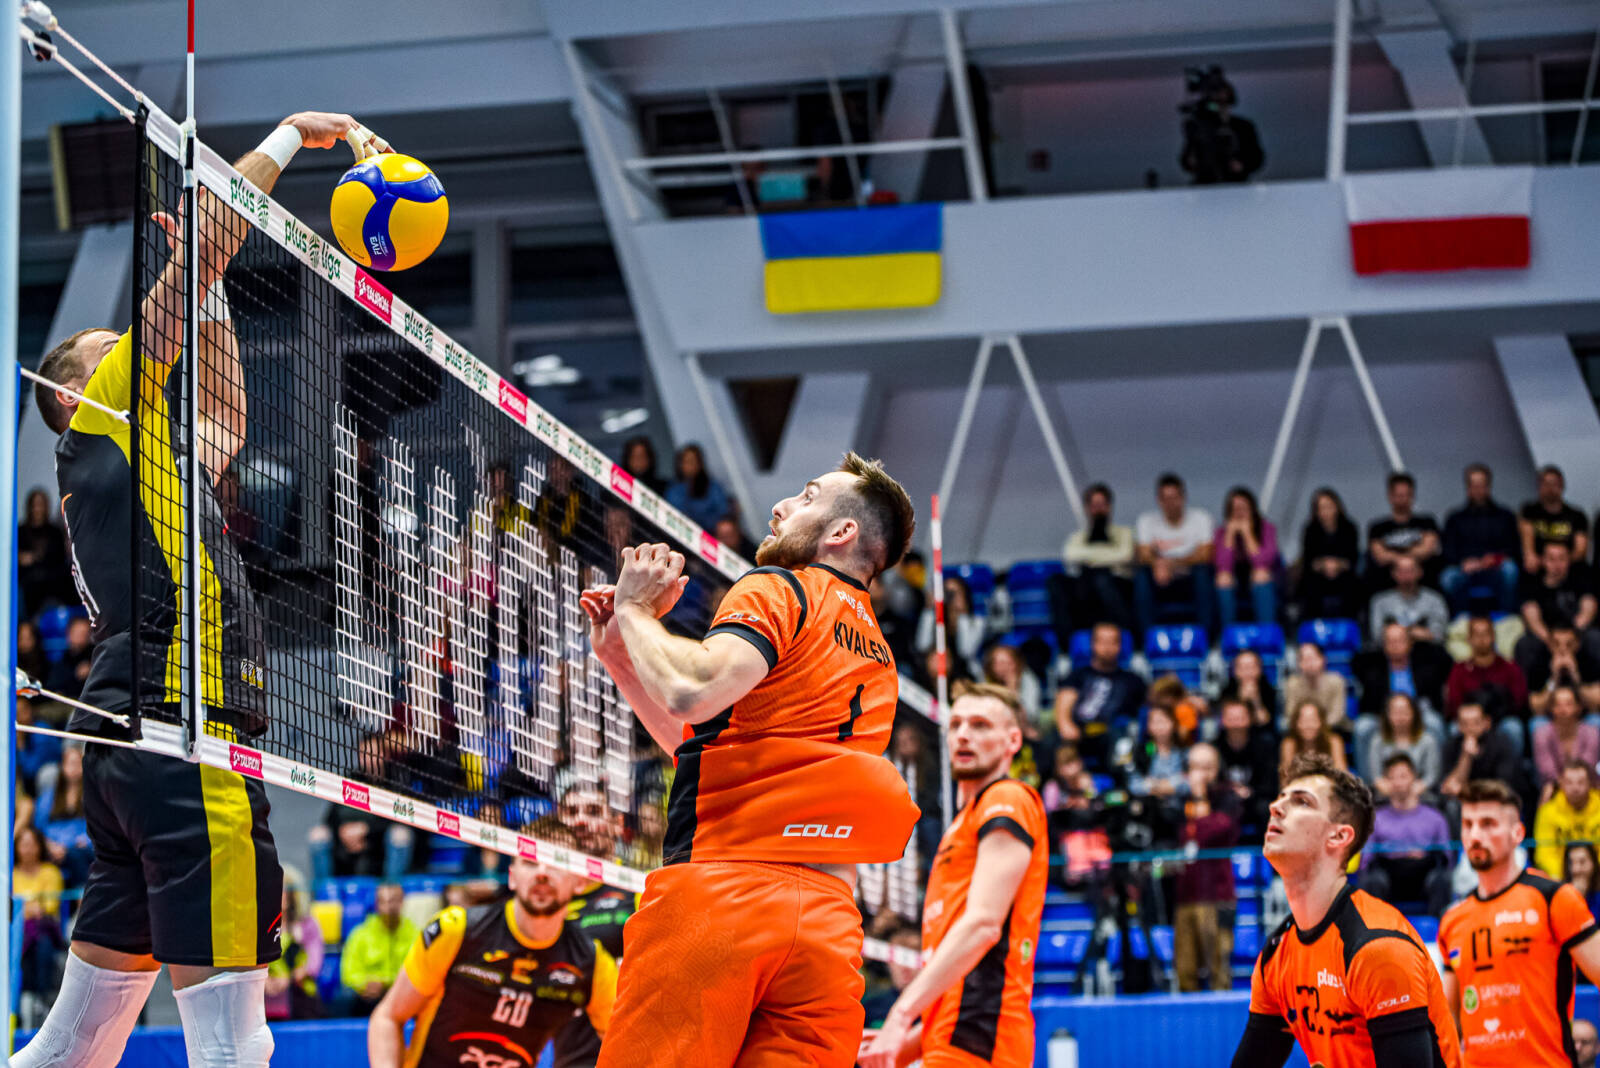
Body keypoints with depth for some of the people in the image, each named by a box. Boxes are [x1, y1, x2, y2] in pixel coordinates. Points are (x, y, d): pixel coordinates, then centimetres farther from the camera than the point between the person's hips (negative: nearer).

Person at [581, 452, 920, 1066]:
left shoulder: (777, 591, 2)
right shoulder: (877, 660, 27)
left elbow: (694, 691, -17)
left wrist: (637, 610, 1)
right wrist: (619, 655, 28)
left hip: (723, 885, -7)